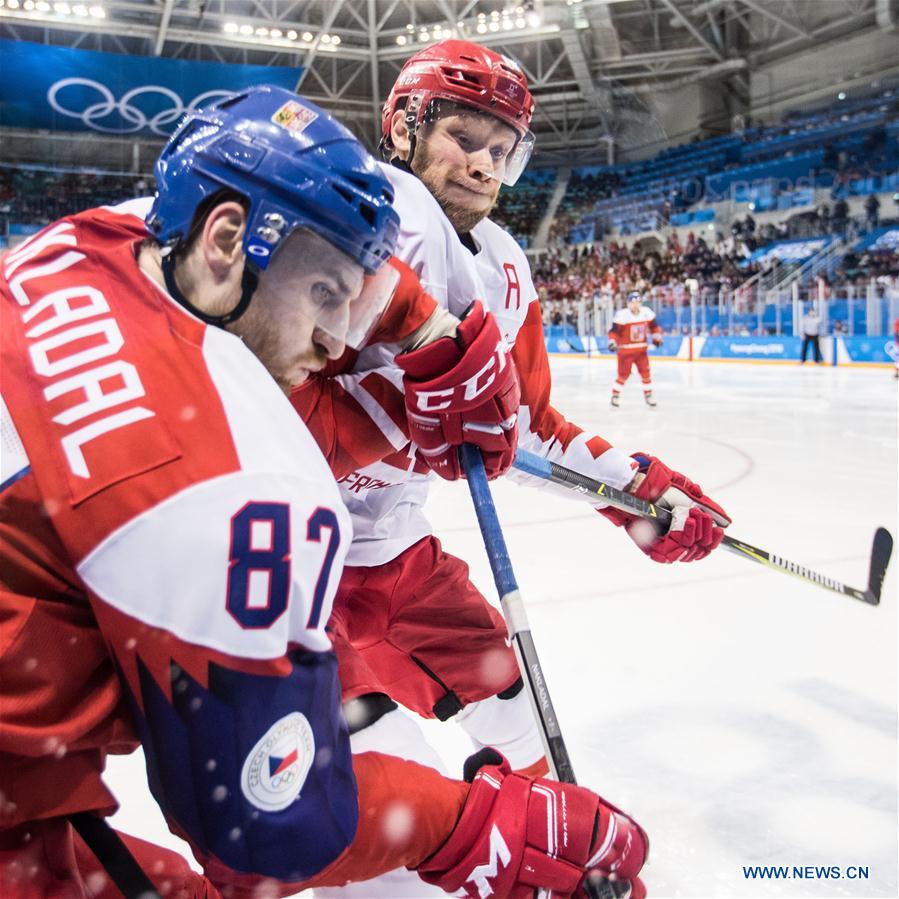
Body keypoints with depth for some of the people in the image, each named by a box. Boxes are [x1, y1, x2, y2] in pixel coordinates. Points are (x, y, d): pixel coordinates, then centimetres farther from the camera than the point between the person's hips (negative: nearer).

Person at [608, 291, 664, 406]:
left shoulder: (647, 312, 0)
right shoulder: (621, 315, -16)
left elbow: (654, 326, 13)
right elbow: (614, 331, -15)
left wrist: (657, 336, 2)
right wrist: (612, 342, -28)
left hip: (642, 349, 4)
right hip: (625, 350, -4)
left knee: (645, 372, 3)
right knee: (623, 374, -4)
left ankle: (648, 396, 15)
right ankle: (615, 395, 12)